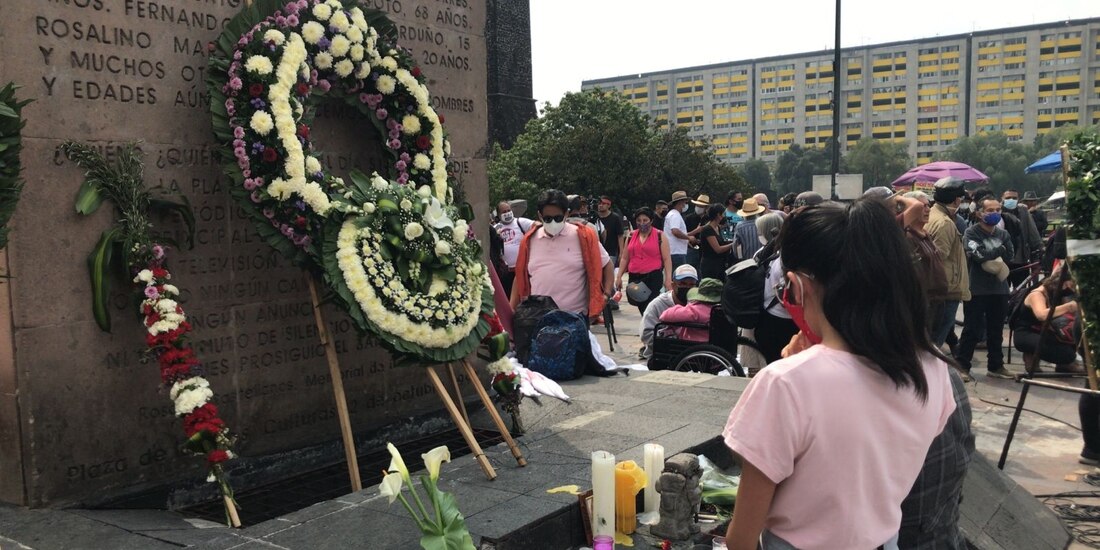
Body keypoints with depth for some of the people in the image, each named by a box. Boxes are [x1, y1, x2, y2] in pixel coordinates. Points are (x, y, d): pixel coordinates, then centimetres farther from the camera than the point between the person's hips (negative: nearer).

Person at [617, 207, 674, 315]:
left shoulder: (659, 236, 2)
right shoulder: (631, 236, 13)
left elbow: (666, 259, -2)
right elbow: (624, 258, 17)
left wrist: (668, 279, -10)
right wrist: (619, 276, 9)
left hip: (653, 277, -4)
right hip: (634, 278, 5)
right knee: (642, 308, 8)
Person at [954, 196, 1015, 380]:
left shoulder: (1003, 234, 12)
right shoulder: (971, 233, -5)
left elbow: (1009, 257, 0)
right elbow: (979, 255, -19)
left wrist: (989, 258, -13)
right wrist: (1000, 250, -8)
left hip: (999, 289, 5)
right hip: (977, 289, -5)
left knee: (996, 330, 12)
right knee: (973, 330, -3)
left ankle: (995, 365, 23)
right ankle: (961, 365, 6)